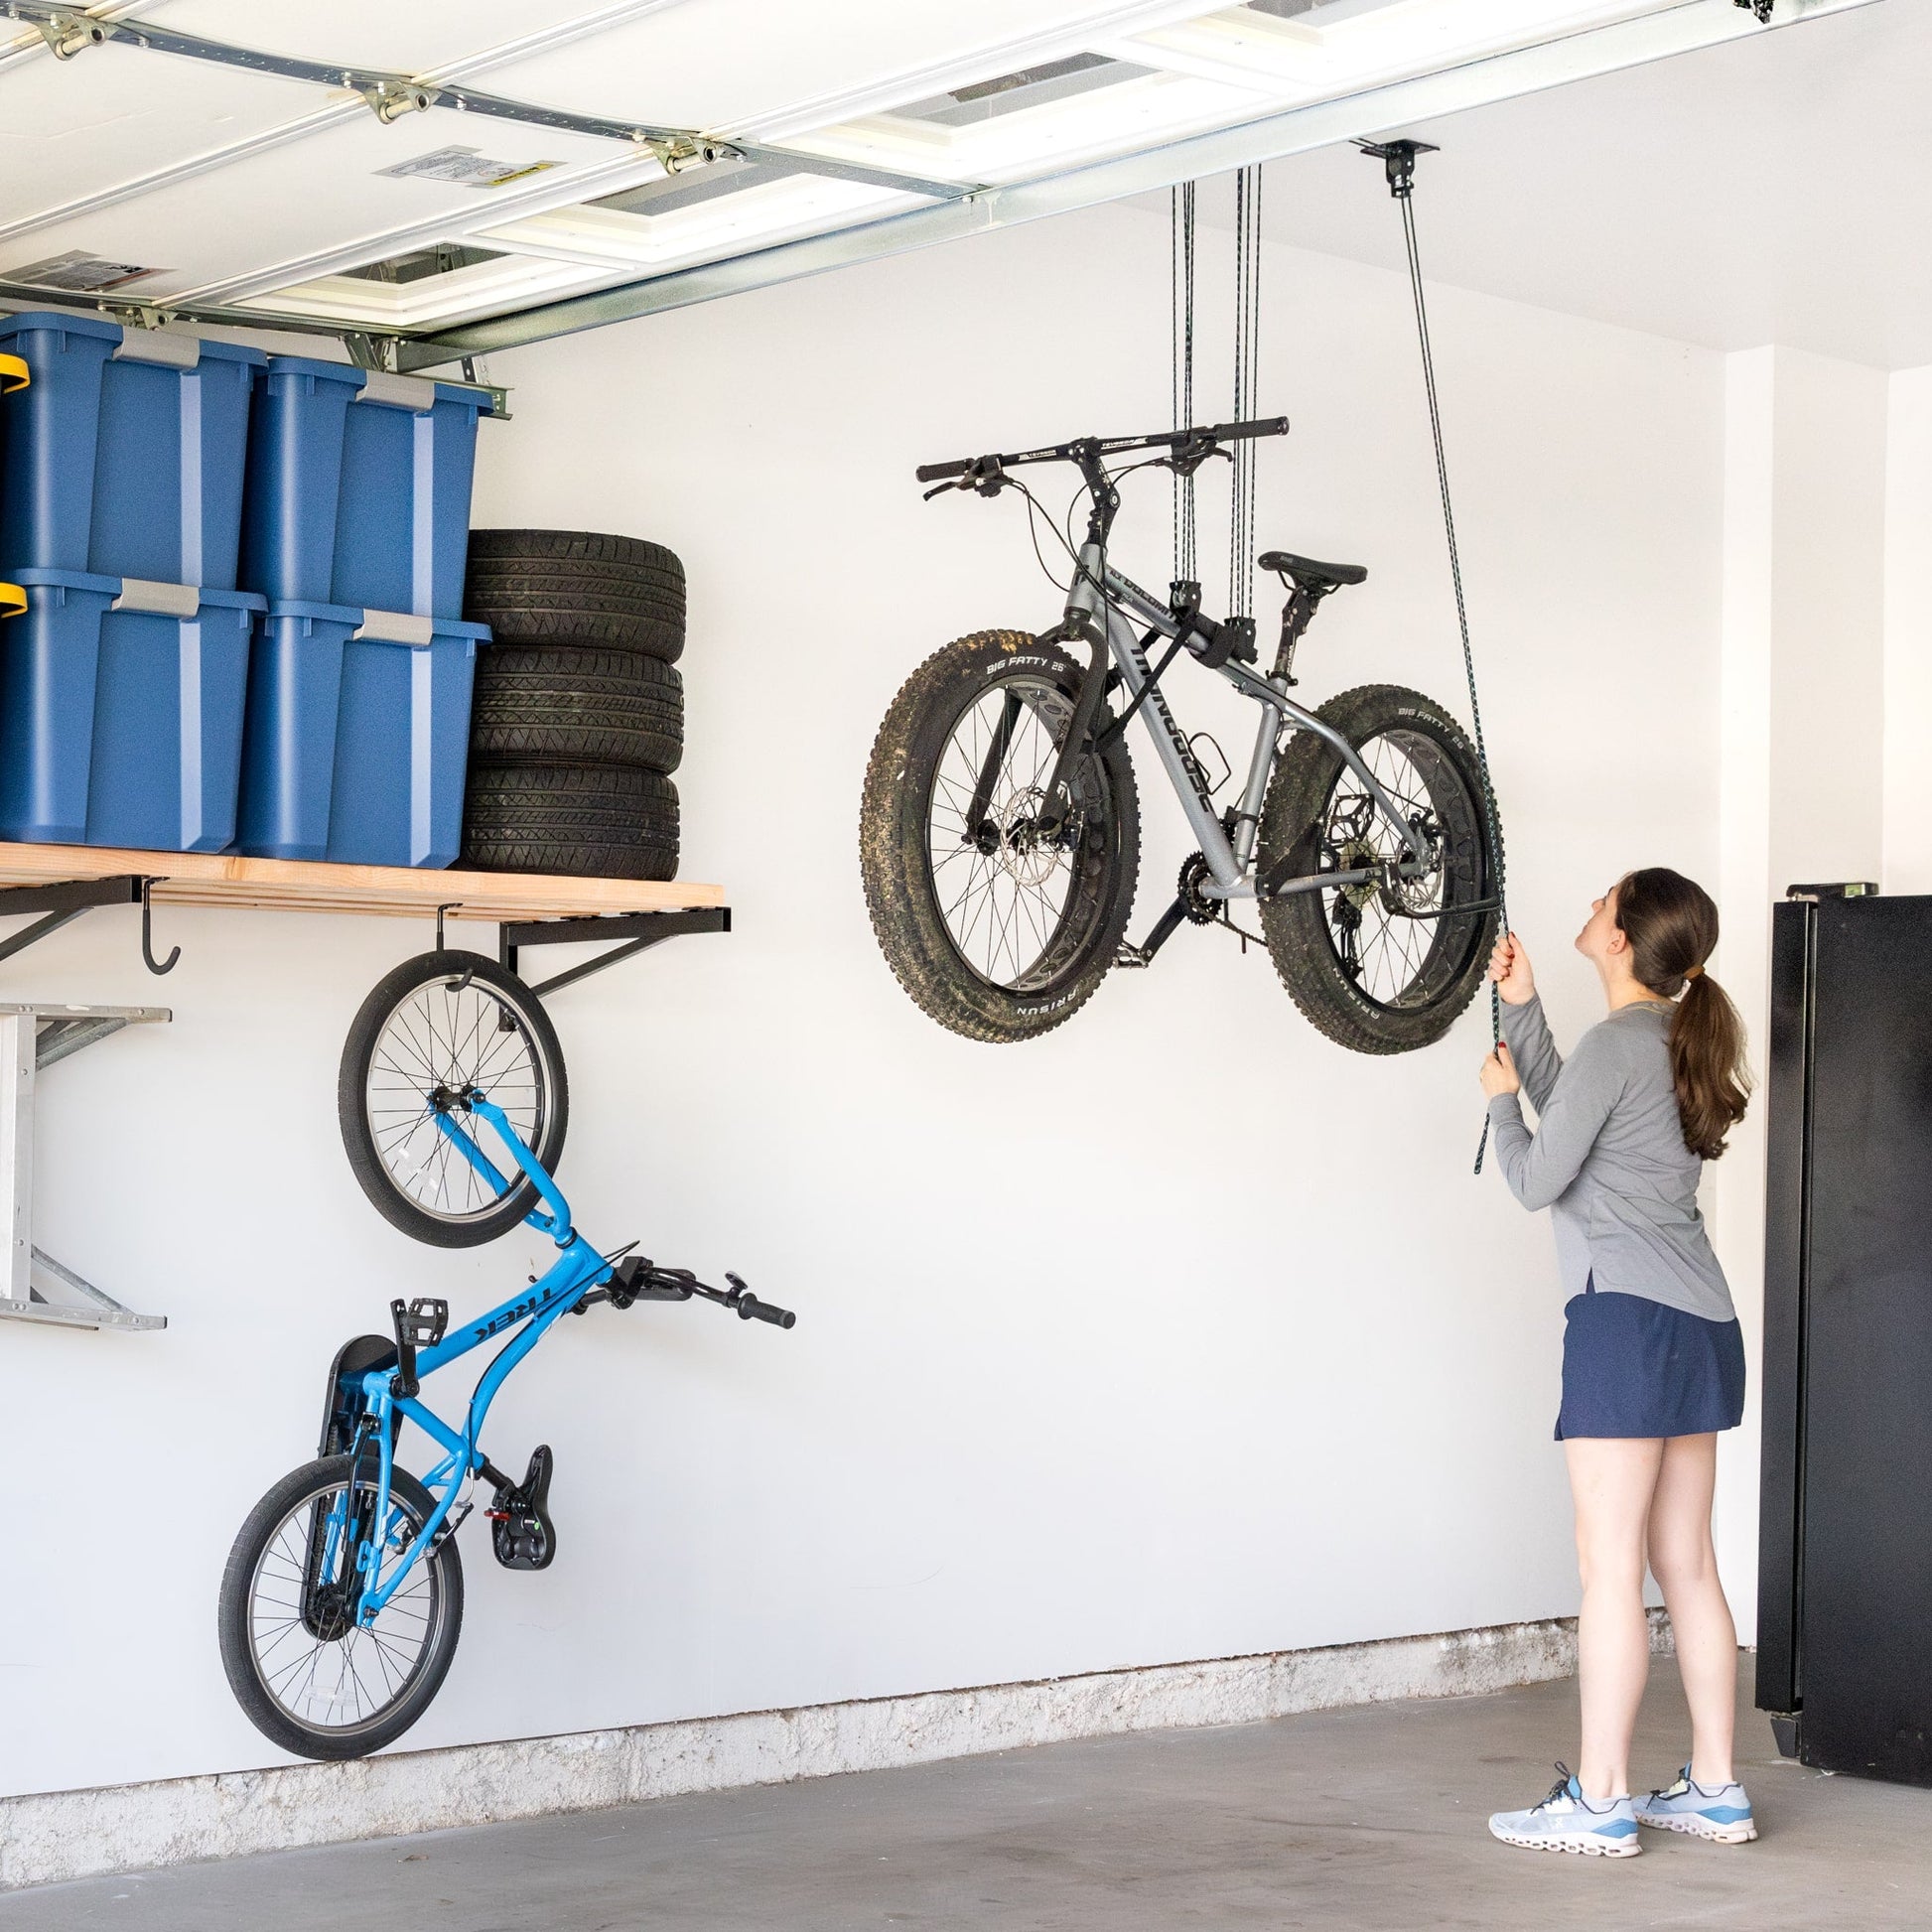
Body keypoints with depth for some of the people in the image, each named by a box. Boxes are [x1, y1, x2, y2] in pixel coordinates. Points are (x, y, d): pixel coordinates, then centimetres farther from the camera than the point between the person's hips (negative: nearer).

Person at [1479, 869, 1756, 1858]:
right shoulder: (1678, 1039, 16)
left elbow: (1538, 1178, -7)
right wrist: (1521, 1007, 23)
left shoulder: (1615, 1044, -11)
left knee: (1610, 1563, -6)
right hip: (1703, 1326, 9)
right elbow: (1570, 1111, 25)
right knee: (1685, 1564, 11)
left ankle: (1600, 1801, -3)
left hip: (1629, 1319, -9)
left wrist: (1500, 1101, 10)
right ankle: (1715, 1788, 14)